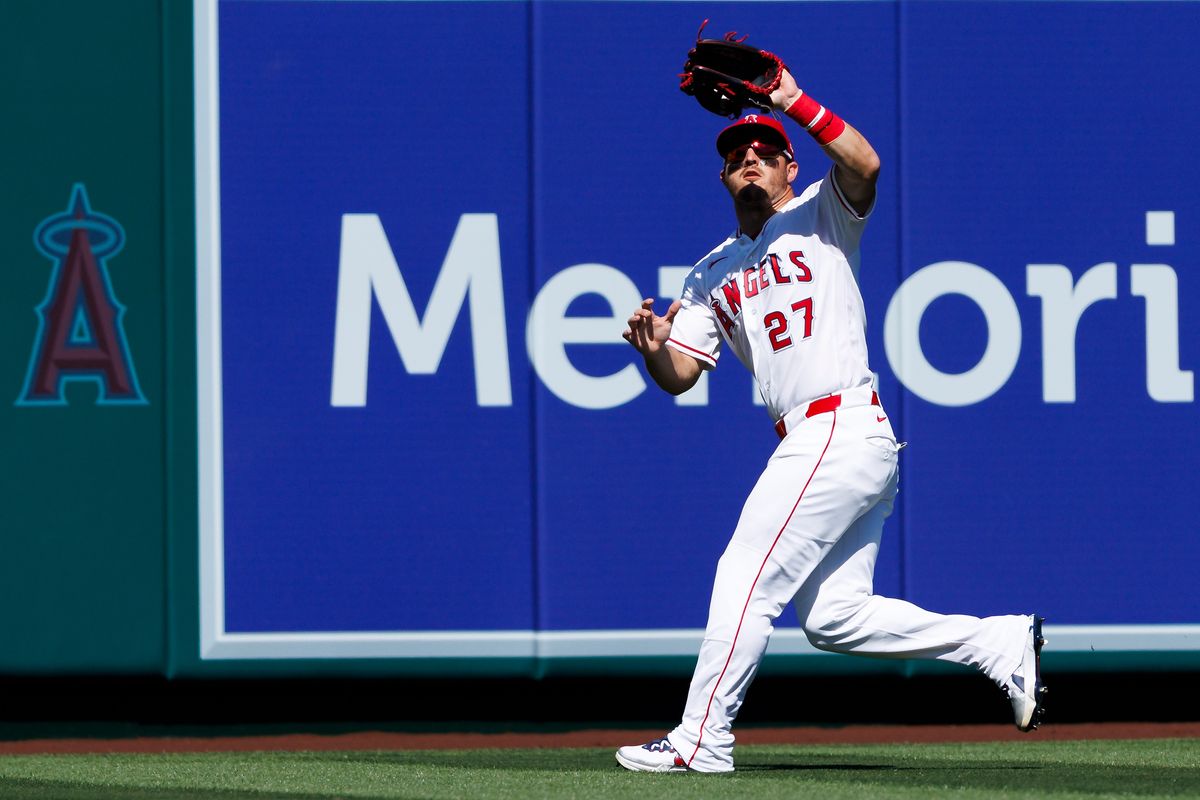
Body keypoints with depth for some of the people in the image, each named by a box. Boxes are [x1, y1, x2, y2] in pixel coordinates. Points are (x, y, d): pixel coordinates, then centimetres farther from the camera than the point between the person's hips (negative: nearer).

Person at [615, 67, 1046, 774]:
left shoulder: (821, 217, 4)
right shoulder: (714, 274, 22)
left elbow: (865, 165, -18)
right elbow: (681, 373, 15)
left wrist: (793, 100, -24)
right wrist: (654, 350, -7)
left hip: (844, 429, -8)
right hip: (808, 443, 8)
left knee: (746, 580, -9)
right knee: (834, 617, 5)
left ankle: (702, 740, -4)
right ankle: (1002, 643, 13)